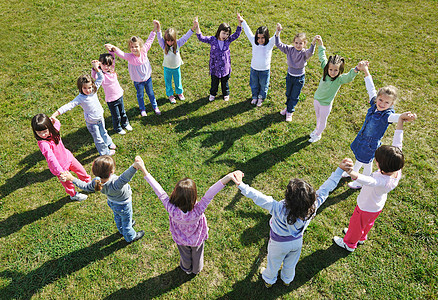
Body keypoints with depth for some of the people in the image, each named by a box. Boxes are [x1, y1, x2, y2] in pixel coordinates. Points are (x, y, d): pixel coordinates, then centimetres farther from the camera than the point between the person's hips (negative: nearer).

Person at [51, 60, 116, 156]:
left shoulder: (94, 90, -12)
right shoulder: (80, 98, -26)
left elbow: (100, 78, -4)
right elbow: (69, 106, -34)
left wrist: (96, 68, -15)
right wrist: (55, 114, -43)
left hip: (100, 118, 5)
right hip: (91, 123, -5)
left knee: (103, 132, 30)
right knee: (98, 138, 11)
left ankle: (109, 143, 57)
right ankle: (105, 152, 32)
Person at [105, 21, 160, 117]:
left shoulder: (144, 50, -17)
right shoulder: (130, 57, -27)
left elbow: (149, 40, -9)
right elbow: (121, 54, -45)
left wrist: (155, 28, -9)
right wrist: (113, 48, -66)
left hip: (148, 78, 3)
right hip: (138, 81, -2)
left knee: (151, 93, 23)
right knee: (140, 95, 19)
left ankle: (155, 106, 45)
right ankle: (142, 109, 44)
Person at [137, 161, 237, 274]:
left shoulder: (172, 209, -43)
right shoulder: (197, 211, -46)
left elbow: (159, 191, -40)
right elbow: (209, 194, -54)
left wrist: (144, 170, -34)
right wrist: (228, 177, -65)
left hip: (181, 240, 1)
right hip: (197, 239, -1)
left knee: (185, 255, 34)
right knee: (197, 255, 33)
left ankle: (187, 269, 66)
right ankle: (196, 270, 65)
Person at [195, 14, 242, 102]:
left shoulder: (228, 40, -8)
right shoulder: (212, 40, -13)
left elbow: (237, 34, -12)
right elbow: (201, 38, -17)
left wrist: (240, 22, -26)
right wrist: (197, 27, -29)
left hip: (225, 67, 1)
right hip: (215, 67, -1)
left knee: (225, 82, 21)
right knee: (214, 82, 20)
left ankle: (226, 94, 44)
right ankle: (212, 94, 44)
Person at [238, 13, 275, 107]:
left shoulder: (270, 44, -15)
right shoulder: (254, 42, -10)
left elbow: (275, 38, -33)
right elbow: (248, 32, -7)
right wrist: (242, 21, -7)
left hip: (265, 70, -2)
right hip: (254, 69, 2)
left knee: (263, 86, 17)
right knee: (254, 85, 23)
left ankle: (261, 98, 43)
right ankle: (254, 97, 48)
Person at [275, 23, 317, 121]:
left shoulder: (304, 53, -22)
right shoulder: (289, 49, -13)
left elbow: (310, 52, -46)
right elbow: (278, 44, -20)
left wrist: (313, 43, -65)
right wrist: (278, 32, -35)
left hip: (299, 78, -3)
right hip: (289, 76, 3)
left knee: (294, 97, 12)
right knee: (288, 94, 24)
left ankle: (290, 112, 32)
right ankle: (288, 107, 50)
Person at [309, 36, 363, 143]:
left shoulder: (340, 79, -27)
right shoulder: (326, 71, -15)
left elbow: (349, 77, -48)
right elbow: (322, 58, -7)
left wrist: (357, 69, -67)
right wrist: (320, 43, -10)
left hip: (326, 104, -4)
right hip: (316, 99, 4)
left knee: (322, 120, 19)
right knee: (318, 117, 29)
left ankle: (318, 135, 43)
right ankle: (317, 129, 56)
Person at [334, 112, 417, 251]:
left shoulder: (382, 181, -49)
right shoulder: (397, 170, -27)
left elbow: (366, 180, -71)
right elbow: (397, 143, -24)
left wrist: (350, 172, -91)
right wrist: (400, 120, -27)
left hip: (366, 209, -7)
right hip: (378, 206, 7)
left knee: (356, 225, 24)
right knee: (368, 224, 36)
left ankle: (349, 244, 53)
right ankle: (361, 237, 65)